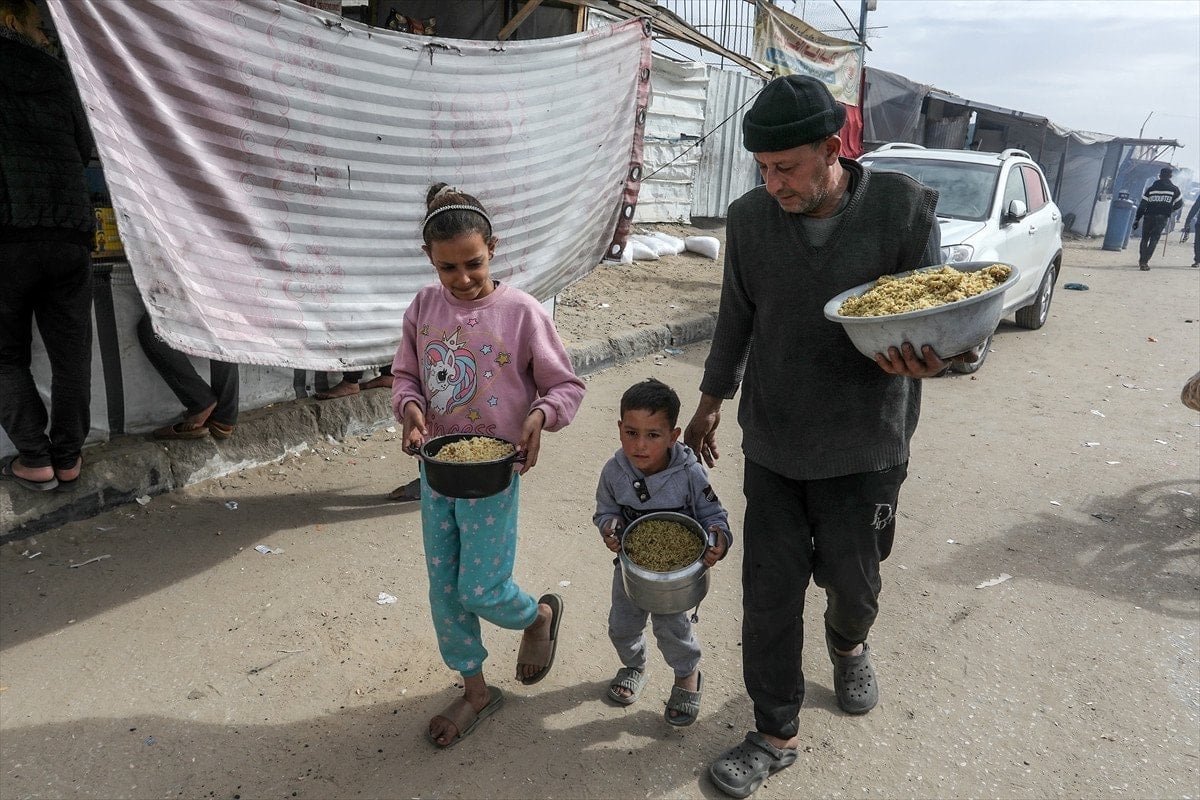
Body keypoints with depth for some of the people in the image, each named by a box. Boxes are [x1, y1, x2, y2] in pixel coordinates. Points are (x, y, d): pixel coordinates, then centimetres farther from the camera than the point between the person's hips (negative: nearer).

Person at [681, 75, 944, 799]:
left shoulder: (905, 208, -12)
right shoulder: (750, 218, -4)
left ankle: (849, 642, 54)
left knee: (851, 580, 16)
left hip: (864, 446, -1)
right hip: (772, 442, 2)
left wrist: (924, 360, -31)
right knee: (770, 590, 7)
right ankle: (776, 734, 27)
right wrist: (711, 403, 17)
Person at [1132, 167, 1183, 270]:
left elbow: (1142, 205, 0)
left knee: (1145, 239, 13)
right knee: (1154, 240, 2)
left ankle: (1141, 261, 11)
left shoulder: (1150, 188, 3)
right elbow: (1179, 204, 7)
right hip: (1162, 218, 0)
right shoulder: (1174, 189, 3)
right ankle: (1145, 261, -9)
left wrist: (1137, 219, 3)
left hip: (1149, 217, 1)